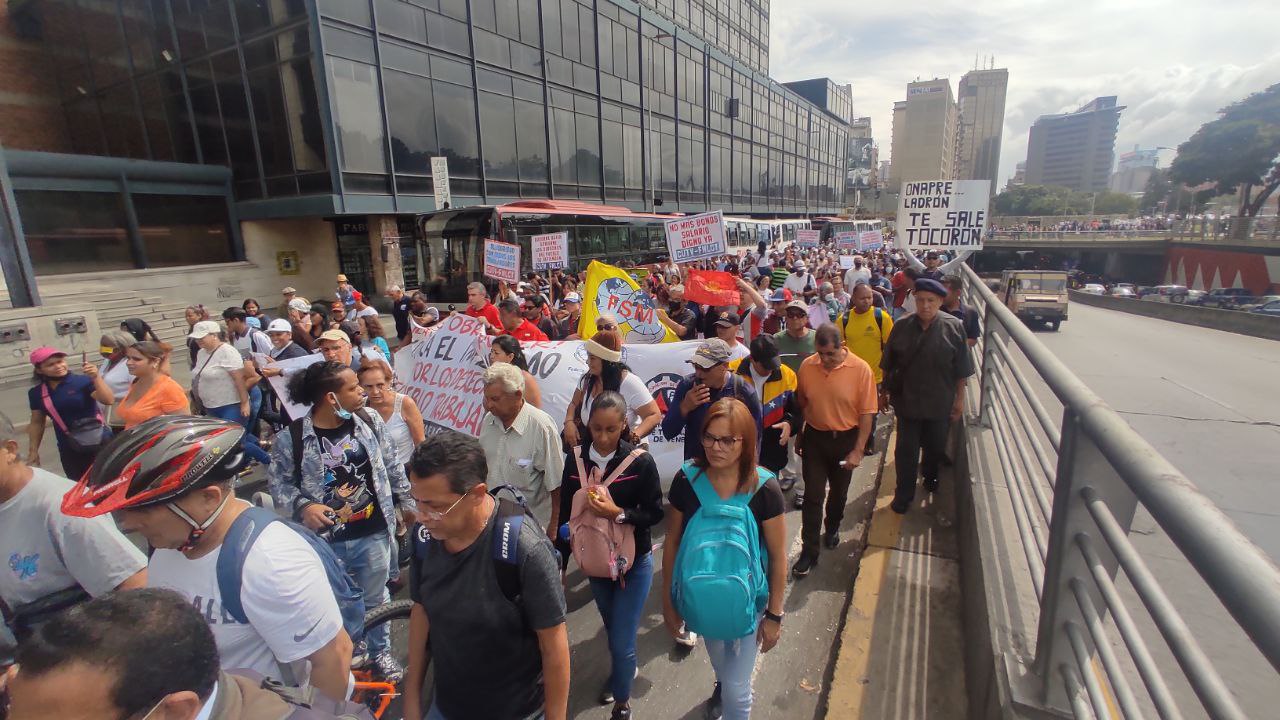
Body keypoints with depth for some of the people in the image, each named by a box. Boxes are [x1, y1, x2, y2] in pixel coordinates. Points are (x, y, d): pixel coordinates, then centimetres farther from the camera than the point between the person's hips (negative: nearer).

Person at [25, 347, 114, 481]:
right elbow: (37, 422, 14)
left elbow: (109, 401, -20)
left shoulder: (82, 381, -9)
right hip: (69, 450, 4)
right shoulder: (36, 393, 5)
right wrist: (33, 451, 13)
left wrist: (96, 378, -29)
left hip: (100, 443, -4)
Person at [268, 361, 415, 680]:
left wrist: (406, 502, 8)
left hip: (373, 534, 2)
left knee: (376, 598, 20)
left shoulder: (370, 421, -8)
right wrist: (303, 506, -19)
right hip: (326, 539, -1)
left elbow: (392, 466, 3)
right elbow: (278, 482, -3)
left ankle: (380, 651, 44)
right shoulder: (290, 438, -16)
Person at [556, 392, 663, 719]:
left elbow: (654, 513, -15)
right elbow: (566, 511, -3)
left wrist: (618, 514, -31)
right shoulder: (575, 458, -11)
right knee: (612, 630, 25)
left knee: (622, 641, 3)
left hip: (633, 563, -3)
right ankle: (622, 673, 56)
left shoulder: (641, 461, -20)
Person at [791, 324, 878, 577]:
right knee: (813, 495, 0)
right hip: (814, 437, 0)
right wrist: (798, 437, 8)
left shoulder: (861, 369, -16)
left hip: (846, 439, 0)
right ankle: (809, 551, 11)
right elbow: (801, 404, 2)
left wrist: (858, 450, -13)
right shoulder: (807, 366, -10)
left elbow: (866, 413, -12)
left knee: (838, 492, 19)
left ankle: (832, 528, 47)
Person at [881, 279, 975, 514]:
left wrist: (959, 398, -2)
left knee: (935, 446, 21)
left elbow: (961, 370, -4)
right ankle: (904, 494, 22)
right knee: (906, 450, 6)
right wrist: (885, 390, 6)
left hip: (940, 403, 0)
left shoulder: (953, 327, -11)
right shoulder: (902, 327, -8)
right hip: (906, 400, 0)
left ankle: (929, 475, 50)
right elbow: (888, 364, 2)